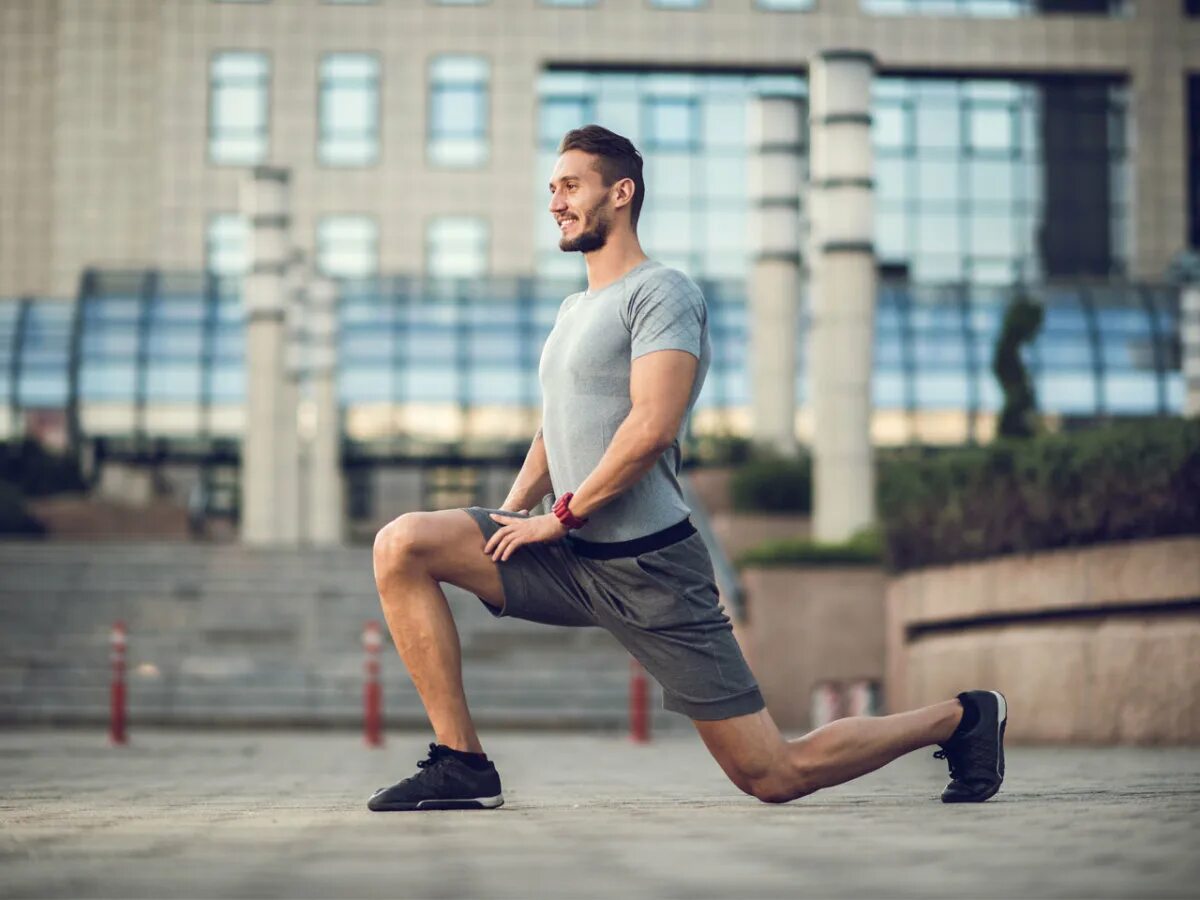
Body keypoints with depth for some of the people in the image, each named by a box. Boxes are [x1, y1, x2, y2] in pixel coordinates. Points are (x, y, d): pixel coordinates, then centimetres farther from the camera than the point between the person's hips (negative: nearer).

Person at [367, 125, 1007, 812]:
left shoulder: (662, 291, -9)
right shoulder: (575, 310, 19)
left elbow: (652, 427, -21)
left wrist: (561, 515, -15)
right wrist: (511, 515, 9)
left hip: (646, 565, -8)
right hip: (569, 555, 8)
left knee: (775, 776, -5)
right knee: (402, 546, -8)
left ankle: (959, 719, 17)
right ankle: (462, 762, -5)